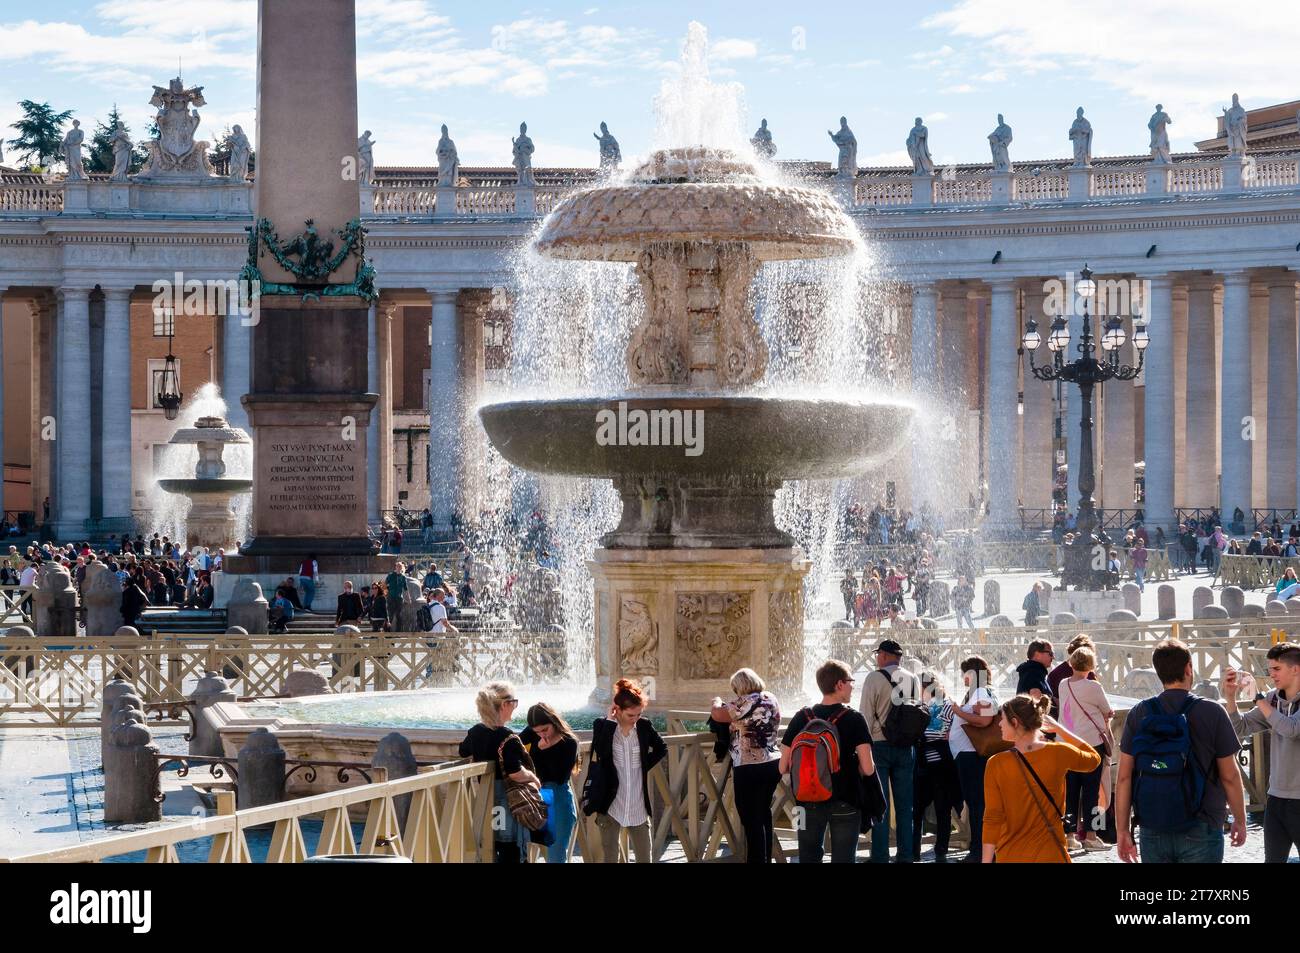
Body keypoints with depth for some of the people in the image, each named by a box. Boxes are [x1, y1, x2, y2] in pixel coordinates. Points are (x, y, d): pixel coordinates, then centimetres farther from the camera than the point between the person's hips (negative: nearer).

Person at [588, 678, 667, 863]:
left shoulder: (644, 726, 1)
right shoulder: (602, 726, -7)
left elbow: (662, 749, 17)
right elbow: (599, 753, -25)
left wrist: (645, 765, 3)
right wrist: (609, 721, -19)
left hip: (638, 808, 3)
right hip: (611, 806, -2)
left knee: (645, 859, 6)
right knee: (610, 859, 3)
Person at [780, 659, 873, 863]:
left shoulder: (801, 718, -3)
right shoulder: (854, 719, -10)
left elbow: (784, 768, -1)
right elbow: (868, 769, -14)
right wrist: (850, 768, 7)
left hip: (809, 803, 2)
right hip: (845, 804, -2)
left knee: (809, 858, 13)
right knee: (843, 859, 5)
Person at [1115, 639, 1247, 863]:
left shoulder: (1138, 715, 0)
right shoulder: (1212, 713, -7)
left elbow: (1124, 777, -1)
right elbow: (1230, 776, -4)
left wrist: (1122, 830, 5)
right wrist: (1240, 820, 10)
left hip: (1153, 832, 3)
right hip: (1201, 831, -3)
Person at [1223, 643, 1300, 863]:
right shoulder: (1273, 700, 7)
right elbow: (1240, 728, 7)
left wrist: (1258, 698, -19)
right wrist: (1230, 696, -8)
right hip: (1276, 797, 6)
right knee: (1273, 859, 9)